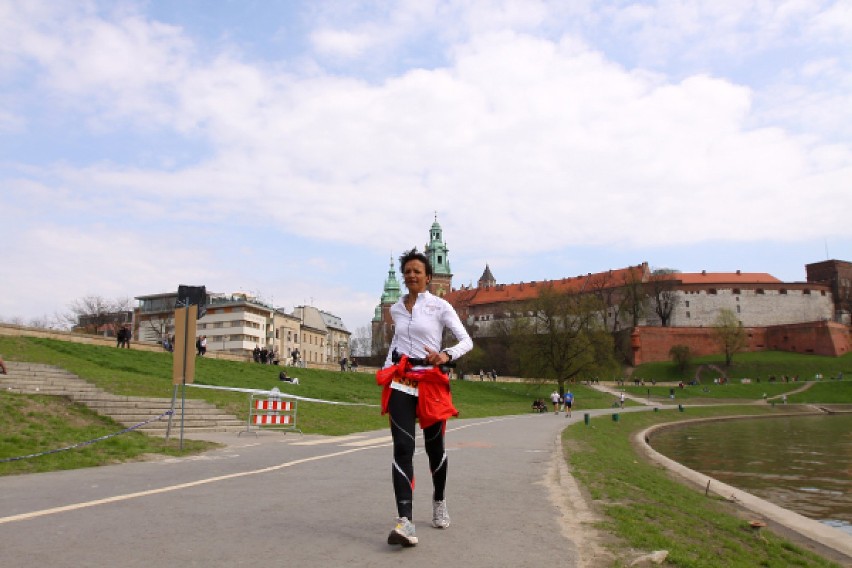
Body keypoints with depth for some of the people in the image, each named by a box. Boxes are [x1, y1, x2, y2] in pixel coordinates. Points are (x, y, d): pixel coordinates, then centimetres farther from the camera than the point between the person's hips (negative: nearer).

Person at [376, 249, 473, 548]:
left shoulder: (440, 306, -3)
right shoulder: (396, 309, 10)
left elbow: (466, 341, -5)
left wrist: (446, 355, -24)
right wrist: (386, 368, 17)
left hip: (430, 382, -2)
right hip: (401, 382, 2)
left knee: (434, 446, 11)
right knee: (402, 449, -12)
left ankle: (439, 501, 38)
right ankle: (404, 521, -18)